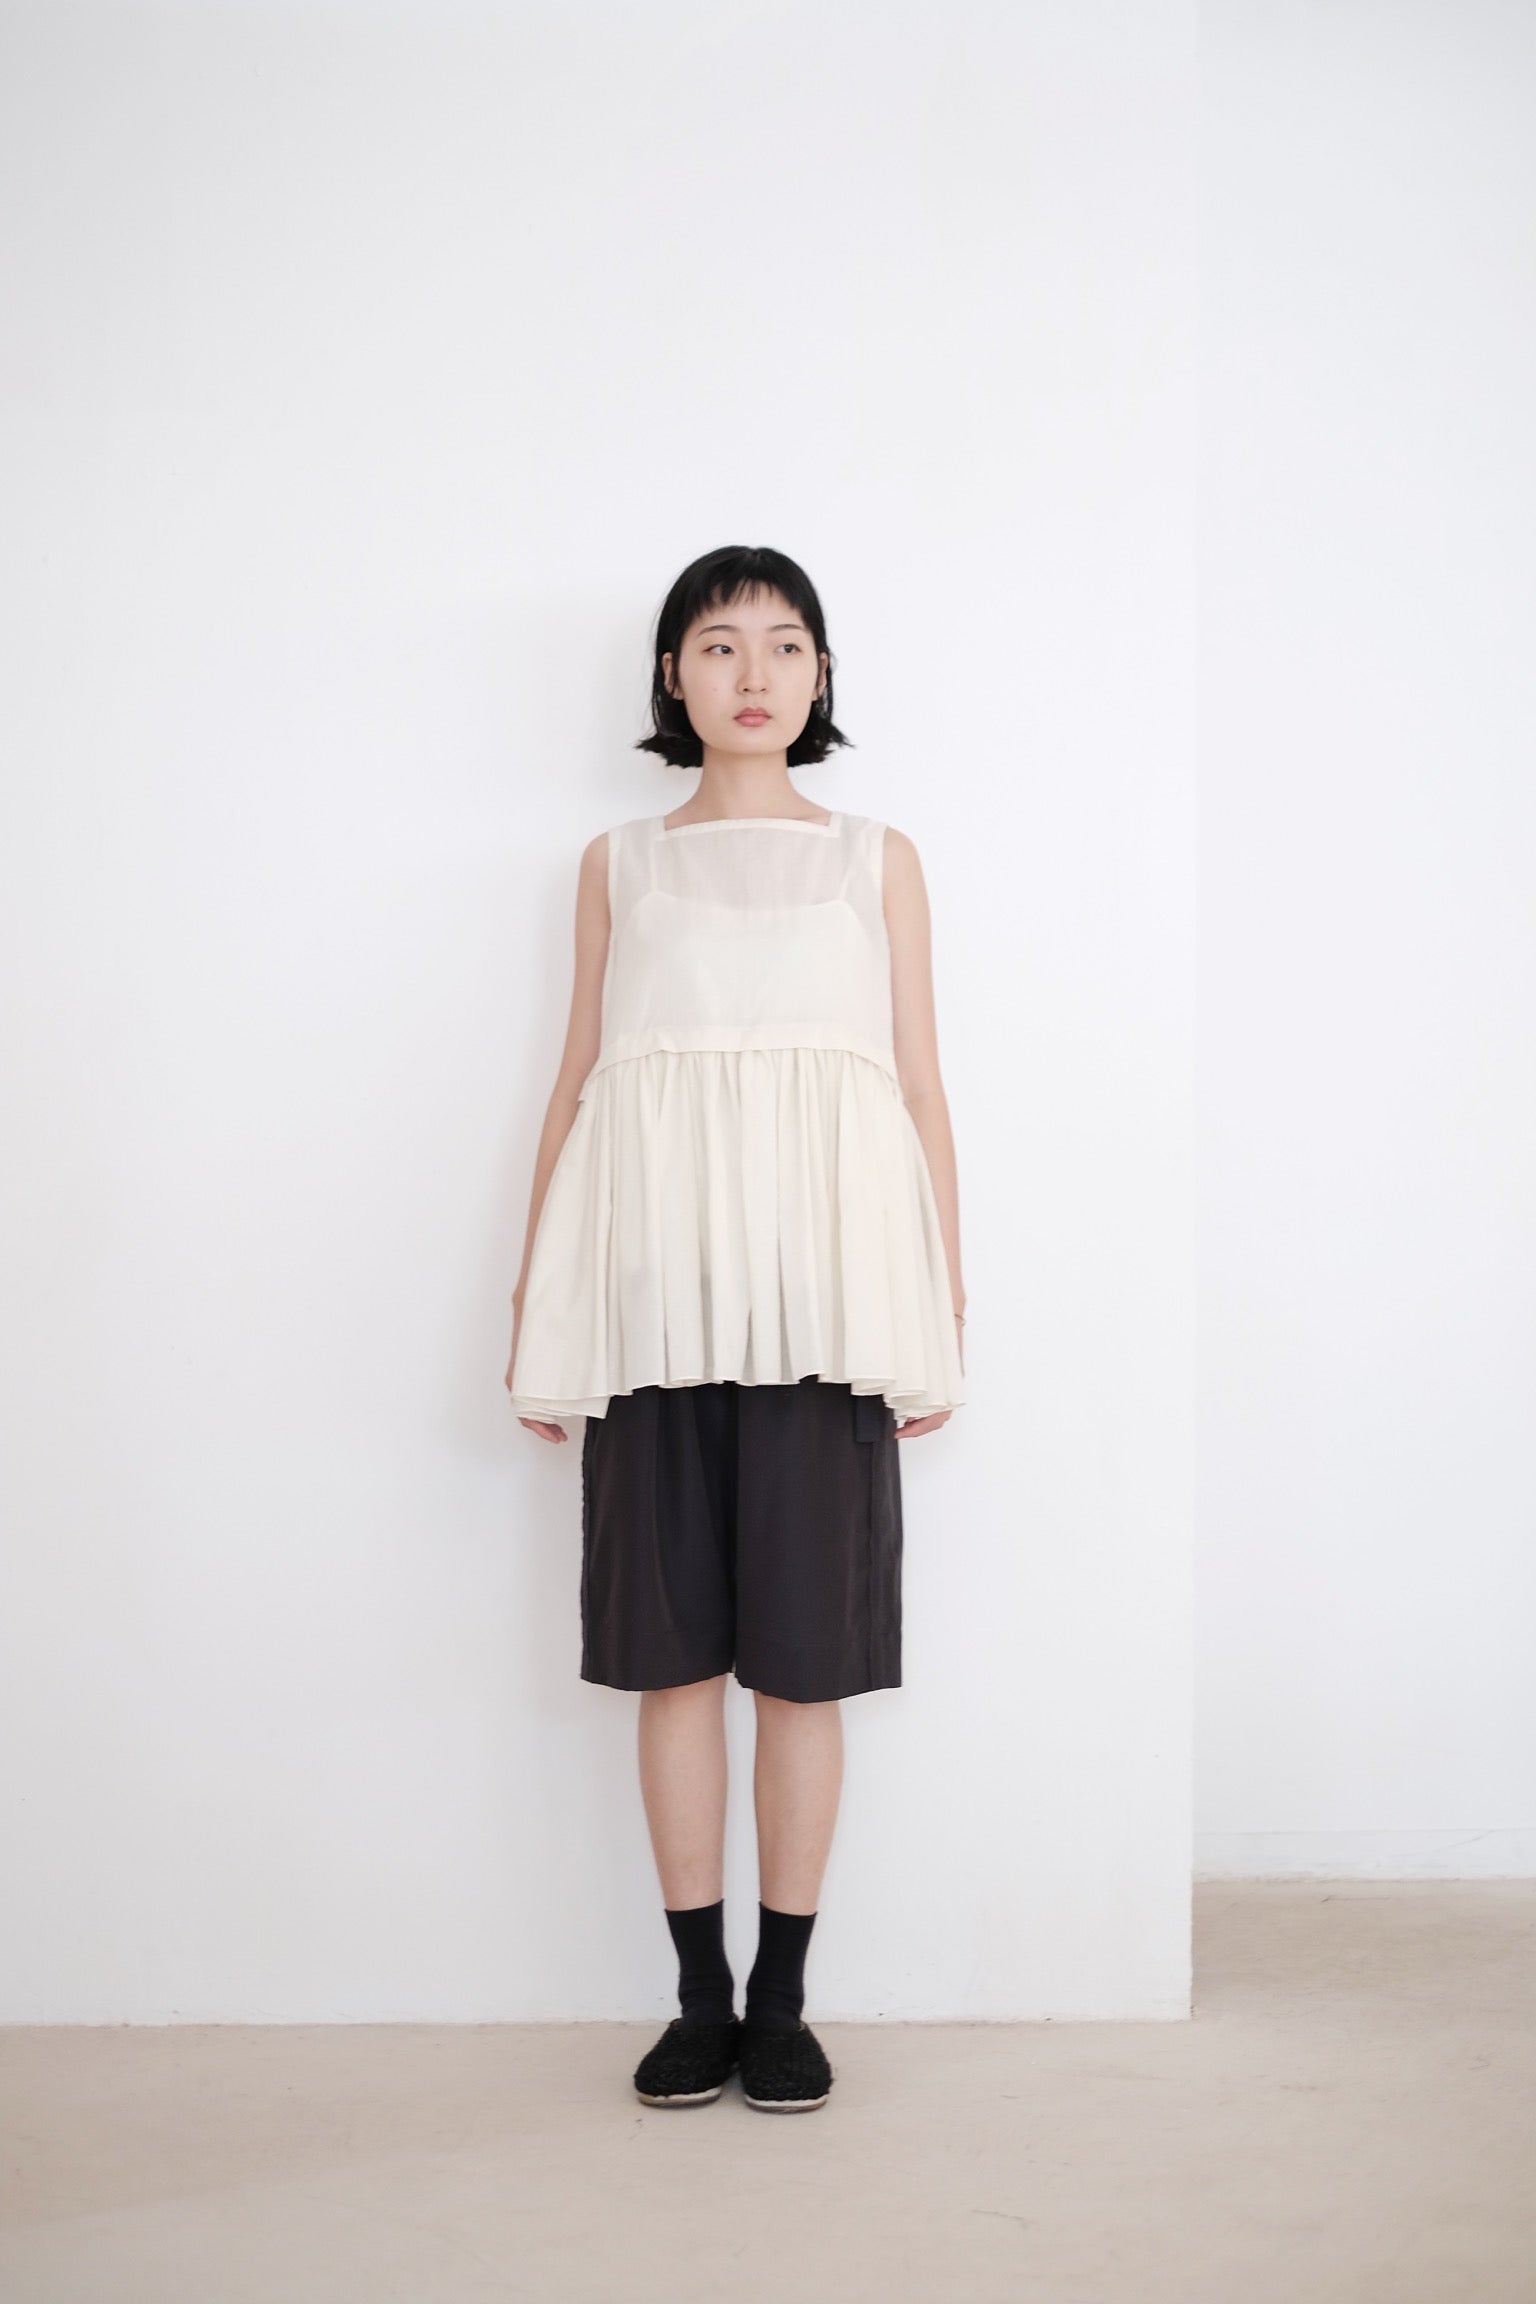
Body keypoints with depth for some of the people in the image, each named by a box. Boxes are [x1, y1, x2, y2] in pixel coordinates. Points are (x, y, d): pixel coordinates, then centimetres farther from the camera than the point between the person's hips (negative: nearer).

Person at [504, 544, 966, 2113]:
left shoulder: (878, 861, 14)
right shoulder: (618, 864, 15)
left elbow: (921, 1091, 11)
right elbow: (576, 1085, 14)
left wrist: (944, 1308, 3)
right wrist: (535, 1308, 8)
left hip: (822, 1286, -1)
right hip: (654, 1288, 1)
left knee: (803, 1654, 1)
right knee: (673, 1646, 3)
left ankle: (782, 1997, 13)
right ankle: (702, 1995, 15)